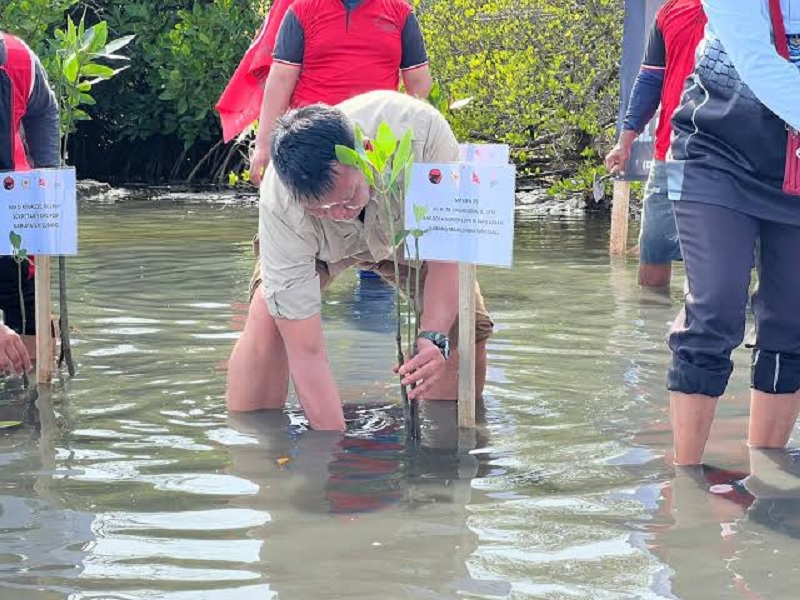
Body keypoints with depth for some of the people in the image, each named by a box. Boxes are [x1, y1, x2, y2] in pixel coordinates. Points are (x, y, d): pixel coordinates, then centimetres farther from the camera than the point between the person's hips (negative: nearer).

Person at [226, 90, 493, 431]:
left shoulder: (422, 129, -43)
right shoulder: (279, 208, -42)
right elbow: (306, 351, -40)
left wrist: (434, 338, -44)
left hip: (411, 226, 2)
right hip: (315, 243, -1)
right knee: (268, 319, -27)